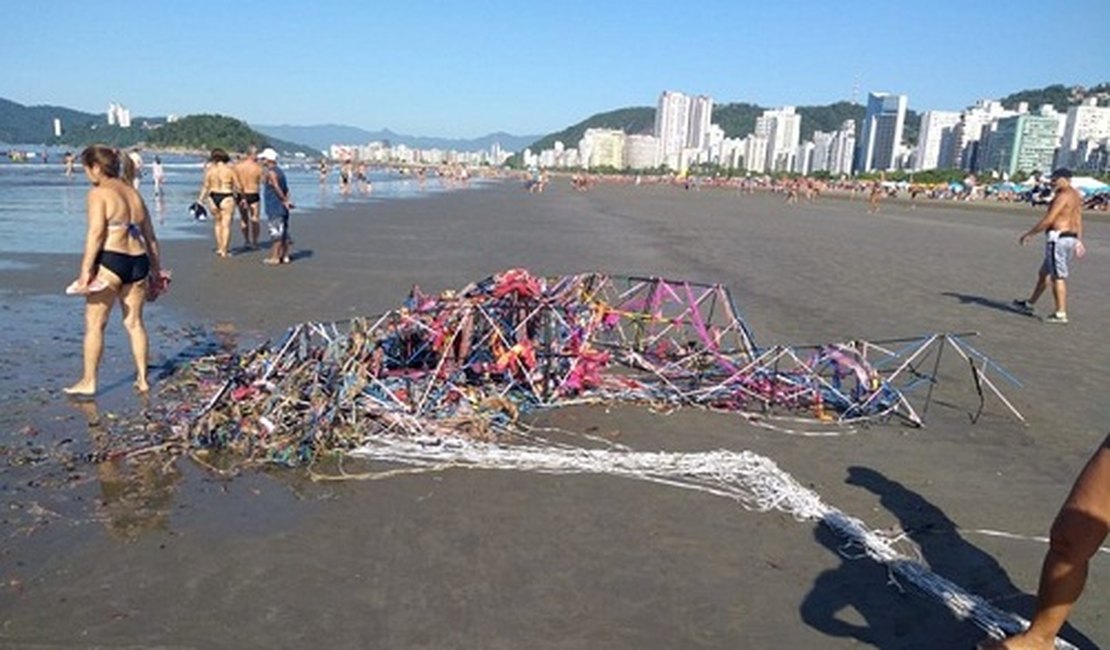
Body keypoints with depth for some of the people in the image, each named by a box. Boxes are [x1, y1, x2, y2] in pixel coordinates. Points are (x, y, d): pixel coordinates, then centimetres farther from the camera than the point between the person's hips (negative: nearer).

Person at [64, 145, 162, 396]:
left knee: (94, 324, 4)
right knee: (134, 322, 13)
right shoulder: (133, 192, 16)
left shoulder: (99, 193, -5)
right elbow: (150, 235, 17)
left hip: (110, 261, -7)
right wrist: (156, 267, 23)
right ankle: (142, 379, 17)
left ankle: (88, 382, 11)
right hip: (138, 261, 7)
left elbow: (96, 233, -14)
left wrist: (85, 269, -14)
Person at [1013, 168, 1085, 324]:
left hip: (1058, 238, -10)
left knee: (1058, 277, -6)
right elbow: (1078, 221, 17)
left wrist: (1028, 234, -10)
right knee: (1044, 273, 19)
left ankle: (1061, 314, -4)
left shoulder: (1063, 196, -15)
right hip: (1071, 238, 10)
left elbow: (1048, 220, -18)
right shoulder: (1076, 196, 15)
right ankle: (1029, 304, 31)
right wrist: (1079, 242, 20)